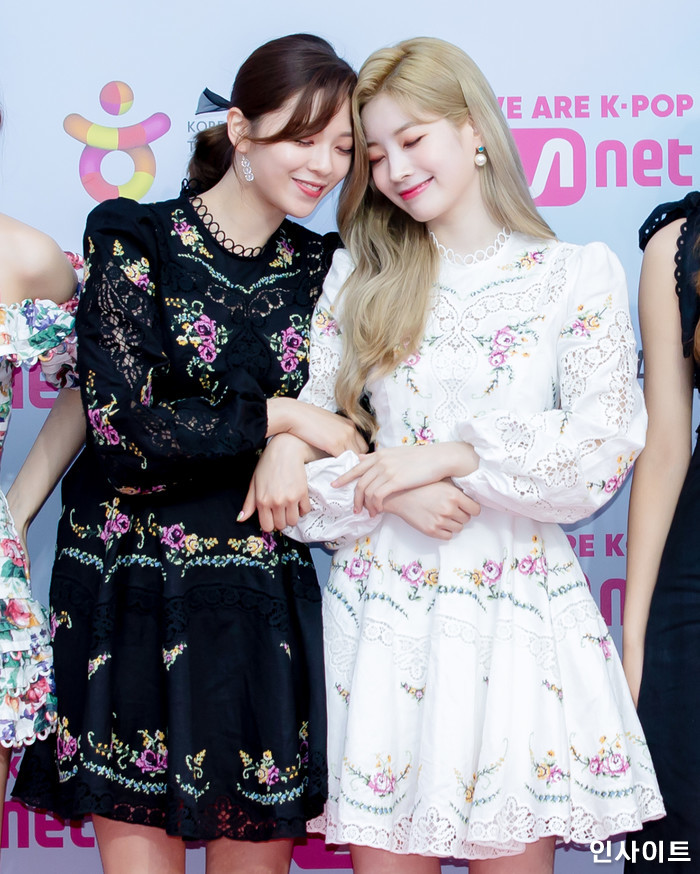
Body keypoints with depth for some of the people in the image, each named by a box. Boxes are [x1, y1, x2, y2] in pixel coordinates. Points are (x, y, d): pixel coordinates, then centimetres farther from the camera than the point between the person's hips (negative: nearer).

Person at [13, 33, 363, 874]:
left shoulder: (323, 269, 7)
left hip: (264, 610, 3)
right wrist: (279, 417, -11)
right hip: (131, 605, -3)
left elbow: (344, 420, 12)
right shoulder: (134, 240, -5)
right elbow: (119, 421, -13)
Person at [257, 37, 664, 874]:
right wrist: (392, 493, -12)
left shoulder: (579, 274, 2)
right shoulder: (358, 278, 9)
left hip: (519, 611, -1)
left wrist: (452, 455, -13)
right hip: (382, 610, 2)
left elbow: (604, 449, -7)